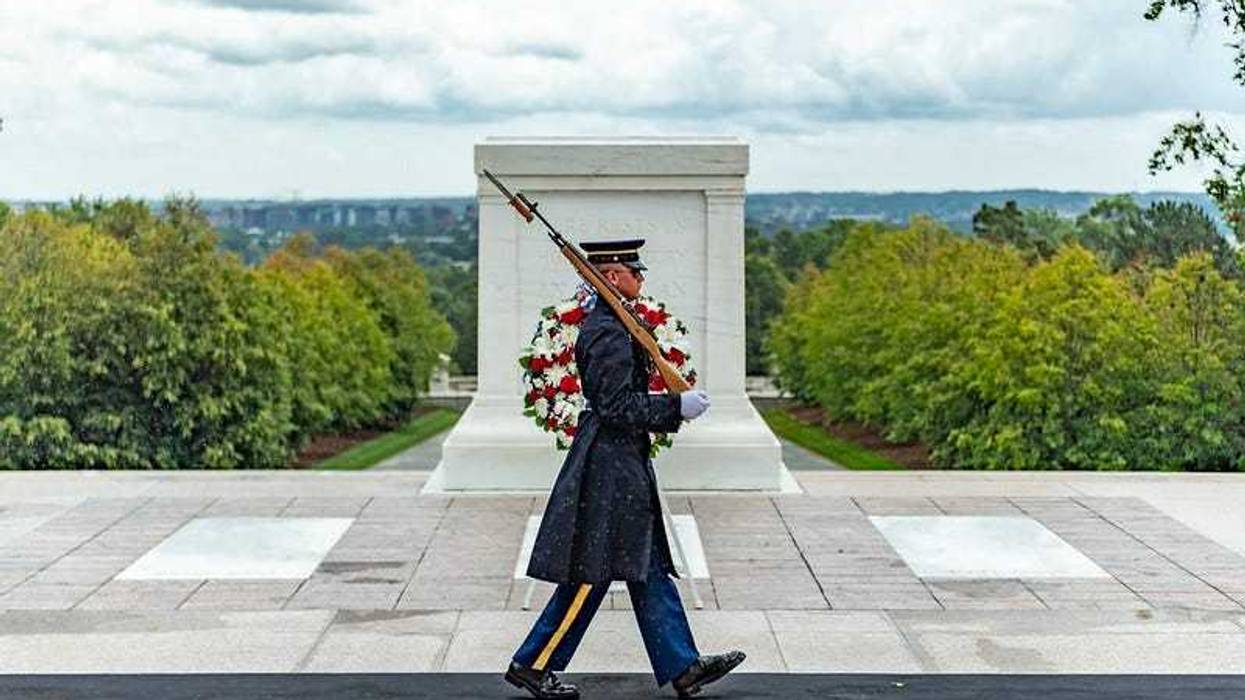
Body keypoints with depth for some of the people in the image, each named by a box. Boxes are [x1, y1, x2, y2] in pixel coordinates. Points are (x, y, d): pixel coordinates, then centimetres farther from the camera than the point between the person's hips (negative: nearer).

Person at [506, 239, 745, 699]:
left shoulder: (608, 324, 14)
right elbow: (616, 405, -23)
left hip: (620, 462, 11)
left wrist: (675, 408, 16)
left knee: (650, 569, 10)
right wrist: (677, 406, -18)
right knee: (590, 572, -3)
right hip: (610, 465, -11)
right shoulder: (607, 332, -18)